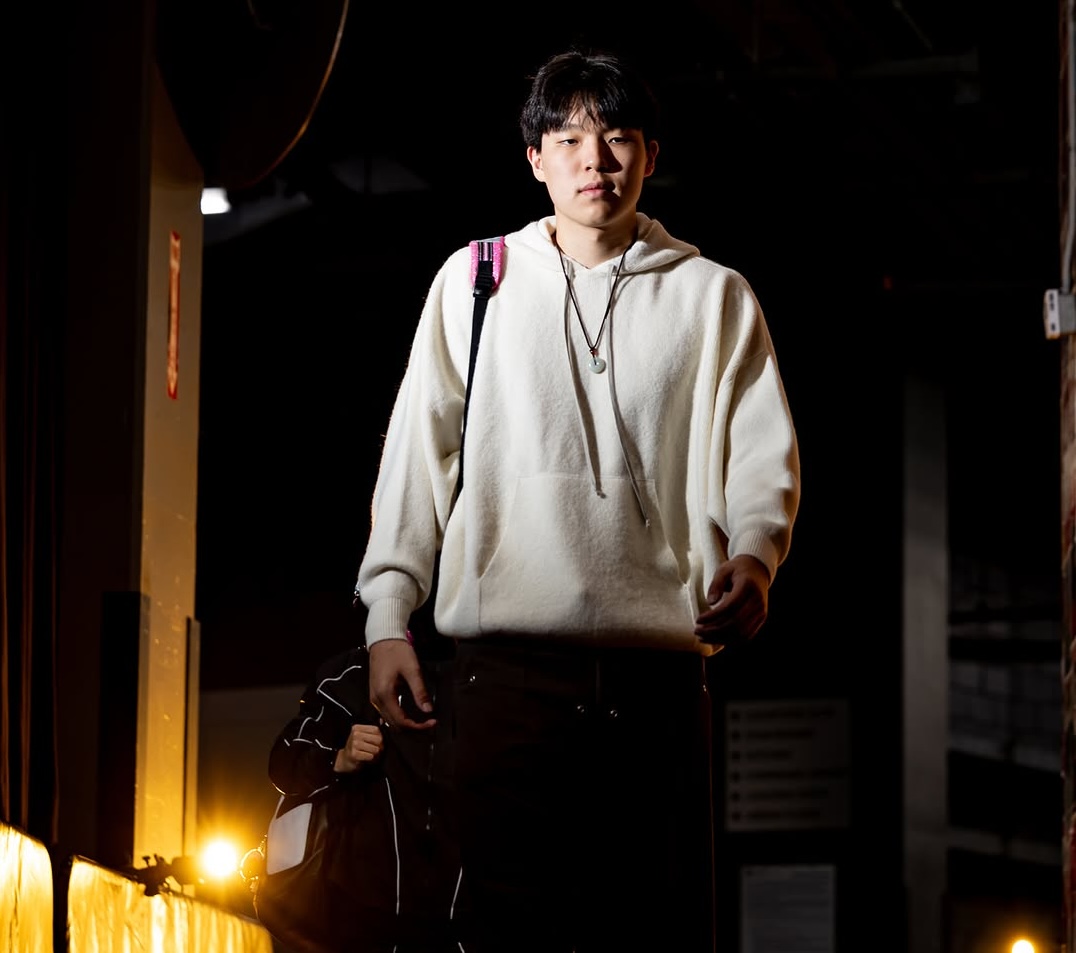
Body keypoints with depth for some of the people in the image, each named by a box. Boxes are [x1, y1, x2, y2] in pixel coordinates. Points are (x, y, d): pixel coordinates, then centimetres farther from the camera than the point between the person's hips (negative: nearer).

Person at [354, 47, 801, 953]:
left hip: (659, 662, 1)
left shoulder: (714, 297, 13)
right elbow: (419, 457, 12)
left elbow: (764, 453, 6)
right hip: (513, 660, 0)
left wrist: (753, 553, -16)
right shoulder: (476, 282, 13)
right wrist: (388, 615, 3)